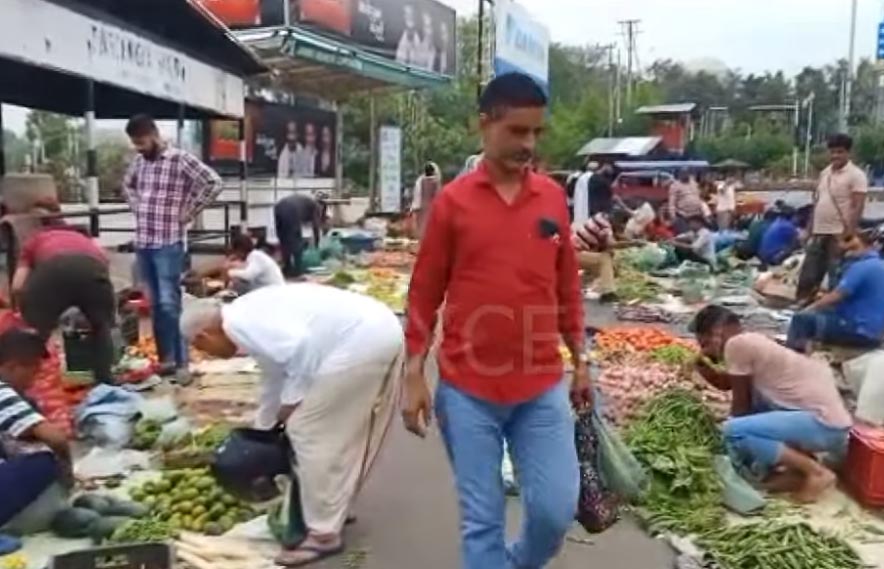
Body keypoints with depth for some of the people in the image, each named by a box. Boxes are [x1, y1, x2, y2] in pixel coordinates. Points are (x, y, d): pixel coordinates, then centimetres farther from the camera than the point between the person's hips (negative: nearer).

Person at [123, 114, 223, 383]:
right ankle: (165, 359, 19)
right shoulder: (139, 162, 12)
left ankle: (181, 362, -1)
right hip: (142, 243, 6)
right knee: (155, 305, 10)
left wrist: (189, 212, -10)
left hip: (168, 244, -6)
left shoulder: (181, 159, -8)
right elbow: (127, 184, 32)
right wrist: (137, 207, 14)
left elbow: (214, 183, -14)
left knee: (169, 304, -9)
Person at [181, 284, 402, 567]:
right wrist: (260, 435, 47)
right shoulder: (253, 319, 23)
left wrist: (291, 400, -6)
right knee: (344, 432, 22)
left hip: (361, 340, -10)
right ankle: (335, 507, 38)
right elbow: (273, 380, 35)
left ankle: (323, 534, 12)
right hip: (380, 332, 10)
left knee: (308, 431, 1)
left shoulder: (242, 321, -7)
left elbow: (299, 346, -22)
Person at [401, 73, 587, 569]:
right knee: (482, 520, 7)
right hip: (468, 389, -2)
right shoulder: (453, 201, -4)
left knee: (556, 510, 6)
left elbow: (568, 286, 11)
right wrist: (414, 375, -1)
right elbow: (425, 292, 1)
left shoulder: (553, 197, 4)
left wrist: (581, 363, 13)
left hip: (543, 387, 2)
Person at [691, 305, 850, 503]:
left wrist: (730, 429, 8)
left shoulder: (736, 344, -13)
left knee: (733, 431, -21)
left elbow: (741, 406, -7)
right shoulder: (751, 341, 13)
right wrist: (700, 363, 11)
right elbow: (726, 383, 26)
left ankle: (816, 472, -7)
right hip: (825, 415, 10)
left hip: (824, 424, -10)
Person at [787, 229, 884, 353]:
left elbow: (835, 297, -16)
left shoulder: (861, 267, -17)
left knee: (801, 319, -10)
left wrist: (809, 308, -2)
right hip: (873, 331, 10)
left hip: (859, 331, -10)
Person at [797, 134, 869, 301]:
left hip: (839, 234, -7)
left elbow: (858, 207, -13)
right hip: (819, 232, 7)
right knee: (809, 274, 11)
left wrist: (849, 233, -20)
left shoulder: (856, 175, -8)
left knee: (837, 276, -2)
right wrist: (811, 228, 16)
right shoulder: (825, 172, 14)